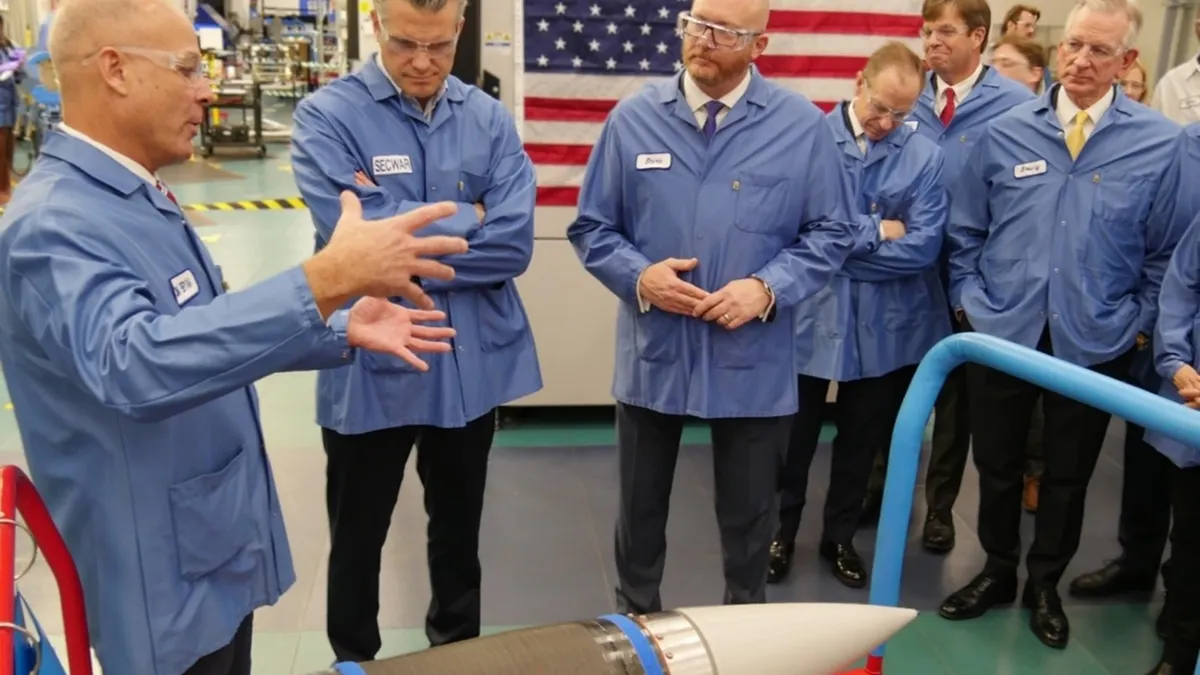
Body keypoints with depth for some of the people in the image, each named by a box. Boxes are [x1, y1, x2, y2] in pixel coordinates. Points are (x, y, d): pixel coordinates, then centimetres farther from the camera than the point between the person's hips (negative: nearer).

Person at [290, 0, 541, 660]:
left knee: (459, 524, 23)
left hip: (475, 362, 3)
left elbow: (514, 243, -12)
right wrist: (464, 221, -13)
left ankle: (459, 646, 46)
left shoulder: (490, 120, -1)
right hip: (370, 367, -3)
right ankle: (354, 659, 41)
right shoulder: (327, 116, -10)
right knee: (358, 534, 16)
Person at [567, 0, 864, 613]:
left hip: (753, 364, -1)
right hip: (652, 355, 1)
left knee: (748, 514, 17)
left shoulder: (801, 125, -5)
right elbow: (591, 227, 3)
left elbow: (831, 234, 0)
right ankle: (635, 623, 42)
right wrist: (638, 276, -16)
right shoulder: (633, 118, -3)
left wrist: (768, 287, -16)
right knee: (640, 507, 18)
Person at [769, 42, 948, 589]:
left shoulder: (925, 157, -5)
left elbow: (922, 248, -12)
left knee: (862, 440, 17)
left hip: (884, 324, 2)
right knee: (794, 436, 12)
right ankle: (781, 532, 33)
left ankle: (840, 536, 37)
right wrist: (875, 231, -13)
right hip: (810, 314, -2)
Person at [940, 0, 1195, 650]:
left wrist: (1141, 323, 0)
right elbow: (965, 232, 7)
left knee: (1068, 475, 14)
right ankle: (998, 571, 36)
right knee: (996, 465, 14)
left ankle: (1044, 585, 35)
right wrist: (968, 300, 1)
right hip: (1001, 330, 1)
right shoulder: (1005, 133, -2)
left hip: (1095, 344, 0)